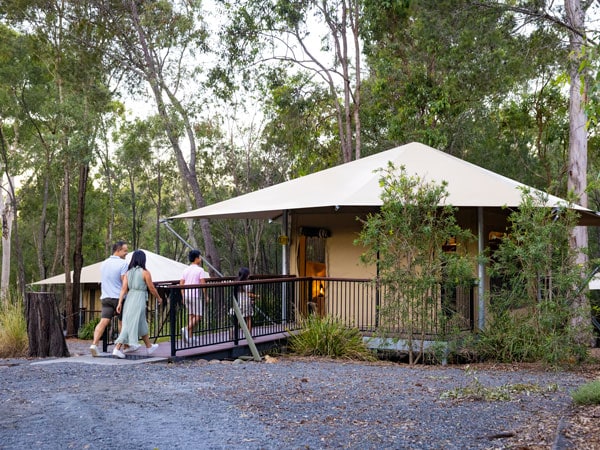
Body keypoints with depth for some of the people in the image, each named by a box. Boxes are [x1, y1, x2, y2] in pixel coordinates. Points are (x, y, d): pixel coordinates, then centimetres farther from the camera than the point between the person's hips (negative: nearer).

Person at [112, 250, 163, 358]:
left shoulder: (128, 273, 7)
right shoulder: (145, 273, -7)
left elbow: (124, 288, -1)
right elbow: (152, 289, -3)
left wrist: (119, 303, -5)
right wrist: (159, 298, 13)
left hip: (129, 299, 6)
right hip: (139, 300, -6)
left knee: (142, 325, 15)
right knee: (131, 326, 0)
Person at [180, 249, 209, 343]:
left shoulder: (186, 270, 11)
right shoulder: (200, 270, -7)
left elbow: (181, 284, 9)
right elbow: (203, 284, -13)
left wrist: (183, 296, 15)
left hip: (186, 294, 7)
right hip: (195, 295, -7)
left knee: (190, 315, 12)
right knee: (198, 316, -2)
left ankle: (190, 337, 10)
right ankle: (186, 329, -22)